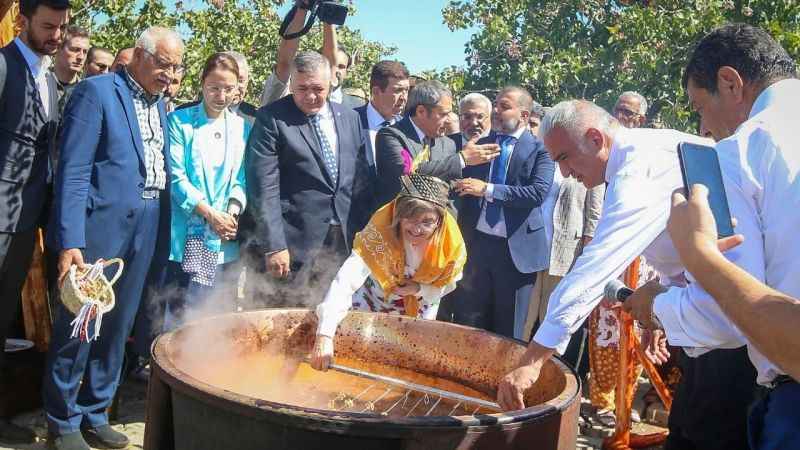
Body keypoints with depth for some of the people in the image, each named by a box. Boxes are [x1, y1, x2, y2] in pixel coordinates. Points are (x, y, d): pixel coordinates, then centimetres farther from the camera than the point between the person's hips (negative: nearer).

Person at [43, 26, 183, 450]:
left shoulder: (159, 104, 14)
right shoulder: (96, 91, -7)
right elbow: (73, 172, -14)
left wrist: (161, 233, 5)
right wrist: (70, 240, -21)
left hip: (143, 233, 7)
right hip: (99, 228, -7)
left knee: (116, 328, 14)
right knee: (77, 327, 4)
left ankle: (94, 414, 28)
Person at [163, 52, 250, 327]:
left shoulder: (242, 127, 11)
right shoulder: (179, 121, 1)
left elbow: (242, 179, 7)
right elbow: (176, 176, -6)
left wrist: (232, 213, -11)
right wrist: (210, 214, -13)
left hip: (225, 239, 3)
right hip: (187, 239, -3)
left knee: (217, 318, 6)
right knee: (180, 315, -2)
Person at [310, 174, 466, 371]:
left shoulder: (451, 241, -30)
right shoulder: (380, 229, -38)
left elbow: (447, 283, -9)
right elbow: (347, 280, -48)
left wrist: (419, 289, -31)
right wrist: (325, 335, -59)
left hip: (421, 307, 2)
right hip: (374, 301, -1)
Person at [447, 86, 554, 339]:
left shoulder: (539, 149, -2)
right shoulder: (479, 144, 11)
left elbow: (538, 193, -16)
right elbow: (462, 183, 15)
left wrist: (488, 189, -18)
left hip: (516, 249, -3)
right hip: (474, 243, 4)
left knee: (508, 333, 8)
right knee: (467, 324, 9)